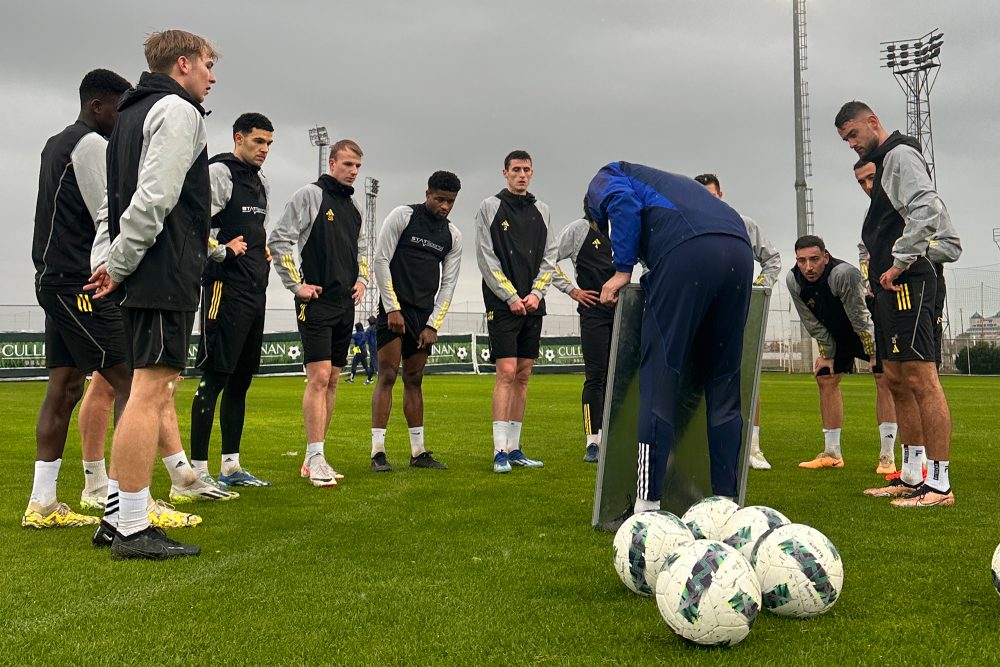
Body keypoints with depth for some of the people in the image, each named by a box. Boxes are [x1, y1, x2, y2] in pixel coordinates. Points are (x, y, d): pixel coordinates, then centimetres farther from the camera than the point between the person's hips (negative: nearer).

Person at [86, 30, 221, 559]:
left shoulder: (132, 113, 24)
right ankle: (132, 530, -7)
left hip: (142, 277, 10)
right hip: (166, 275, -10)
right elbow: (155, 197, -17)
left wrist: (117, 262, 9)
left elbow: (124, 197, 17)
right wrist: (120, 265, -10)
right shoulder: (177, 110, -6)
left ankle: (116, 513, 17)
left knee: (153, 388, 13)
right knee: (151, 391, -10)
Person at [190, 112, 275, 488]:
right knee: (215, 377, -8)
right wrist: (222, 252, -13)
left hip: (256, 291, 9)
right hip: (226, 288, -9)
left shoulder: (261, 181, 19)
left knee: (241, 379, 11)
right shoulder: (218, 173, -8)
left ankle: (231, 466, 19)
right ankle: (198, 469, -3)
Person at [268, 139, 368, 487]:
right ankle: (315, 458, -9)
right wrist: (296, 284, -11)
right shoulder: (310, 195, -5)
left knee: (332, 380, 7)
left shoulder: (354, 205, 17)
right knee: (319, 377, -13)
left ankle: (313, 458, 14)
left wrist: (362, 279, 13)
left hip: (345, 304, 7)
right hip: (317, 302, -7)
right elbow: (279, 240, -9)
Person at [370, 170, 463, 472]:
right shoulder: (402, 216, -3)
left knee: (414, 380, 9)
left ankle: (418, 452, 12)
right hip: (394, 308, -5)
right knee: (388, 375, -9)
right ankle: (378, 453, -8)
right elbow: (381, 260, -6)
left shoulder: (453, 236, 11)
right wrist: (392, 309, -11)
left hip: (424, 314, 5)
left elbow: (448, 283, 10)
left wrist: (433, 325, 1)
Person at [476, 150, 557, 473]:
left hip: (532, 305, 5)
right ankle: (500, 451, -10)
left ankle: (514, 448, 12)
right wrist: (511, 298, -11)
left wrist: (536, 293, -3)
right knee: (506, 373, -12)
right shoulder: (490, 207, 1)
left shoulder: (541, 210, 15)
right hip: (502, 304, -5)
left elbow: (549, 256, 12)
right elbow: (486, 259, -5)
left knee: (523, 376, 6)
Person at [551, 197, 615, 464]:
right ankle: (593, 443, -4)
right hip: (594, 310, -6)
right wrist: (572, 290, -6)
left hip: (619, 310, 6)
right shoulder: (578, 228, -1)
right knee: (595, 376, -7)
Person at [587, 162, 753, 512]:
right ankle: (727, 501, 11)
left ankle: (648, 505, -8)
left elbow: (623, 203, 0)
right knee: (722, 381, 11)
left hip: (687, 249, -6)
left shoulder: (604, 178, 25)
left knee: (659, 376, -4)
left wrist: (623, 269, 4)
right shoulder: (671, 181, 43)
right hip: (739, 250, 7)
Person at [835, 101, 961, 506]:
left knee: (921, 378, -12)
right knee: (897, 380, 11)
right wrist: (878, 276, 12)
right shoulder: (883, 162, 24)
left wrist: (900, 263, -20)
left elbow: (925, 209, -21)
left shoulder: (900, 155, -5)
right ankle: (911, 477, 18)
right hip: (892, 289, 11)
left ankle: (939, 484, -11)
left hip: (909, 282, -11)